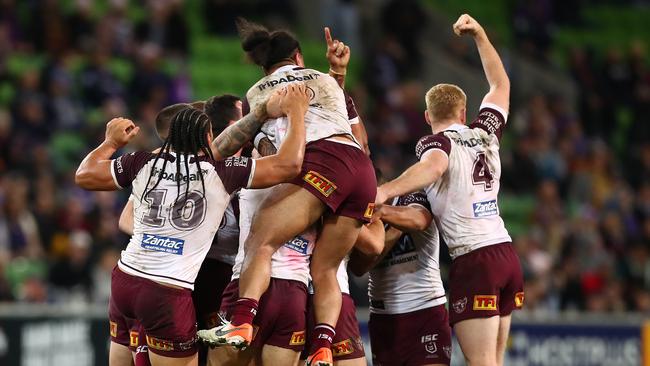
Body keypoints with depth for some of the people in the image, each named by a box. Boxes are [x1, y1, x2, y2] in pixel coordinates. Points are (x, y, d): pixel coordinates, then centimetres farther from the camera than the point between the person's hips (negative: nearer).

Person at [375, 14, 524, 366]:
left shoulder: (435, 142, -3)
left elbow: (435, 165, -29)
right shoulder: (485, 133, 14)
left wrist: (386, 191, -40)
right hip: (507, 255, 7)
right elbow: (501, 84, 32)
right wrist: (479, 35, 38)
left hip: (474, 261, -7)